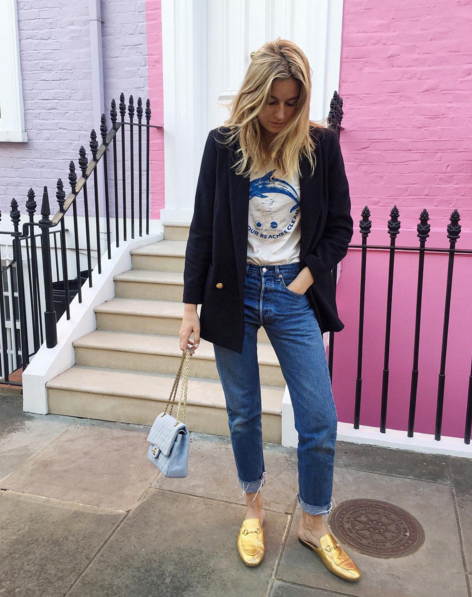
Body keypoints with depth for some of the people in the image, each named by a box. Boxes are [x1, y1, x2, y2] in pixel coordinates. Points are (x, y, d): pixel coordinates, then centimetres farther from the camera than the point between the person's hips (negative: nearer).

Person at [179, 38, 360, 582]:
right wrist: (191, 307, -3)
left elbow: (340, 226, 4)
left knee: (319, 420, 3)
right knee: (243, 414, 12)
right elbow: (202, 228, -1)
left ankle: (313, 525, 27)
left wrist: (307, 276, -7)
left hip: (293, 294, 1)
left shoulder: (320, 144, -2)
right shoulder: (223, 144, -3)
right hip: (234, 291, 0)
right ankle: (254, 508, 37)